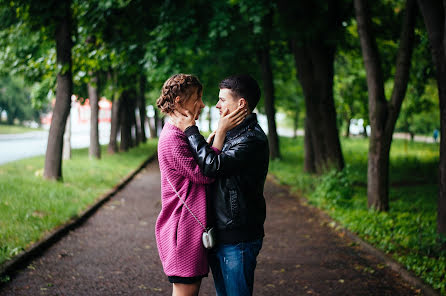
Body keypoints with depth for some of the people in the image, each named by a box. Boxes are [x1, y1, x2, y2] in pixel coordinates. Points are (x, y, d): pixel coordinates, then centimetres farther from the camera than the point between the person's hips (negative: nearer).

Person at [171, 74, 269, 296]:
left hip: (238, 240, -10)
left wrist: (190, 130, -18)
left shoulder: (253, 140, -18)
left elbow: (213, 166, -28)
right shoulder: (229, 133, 14)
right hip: (219, 235, 10)